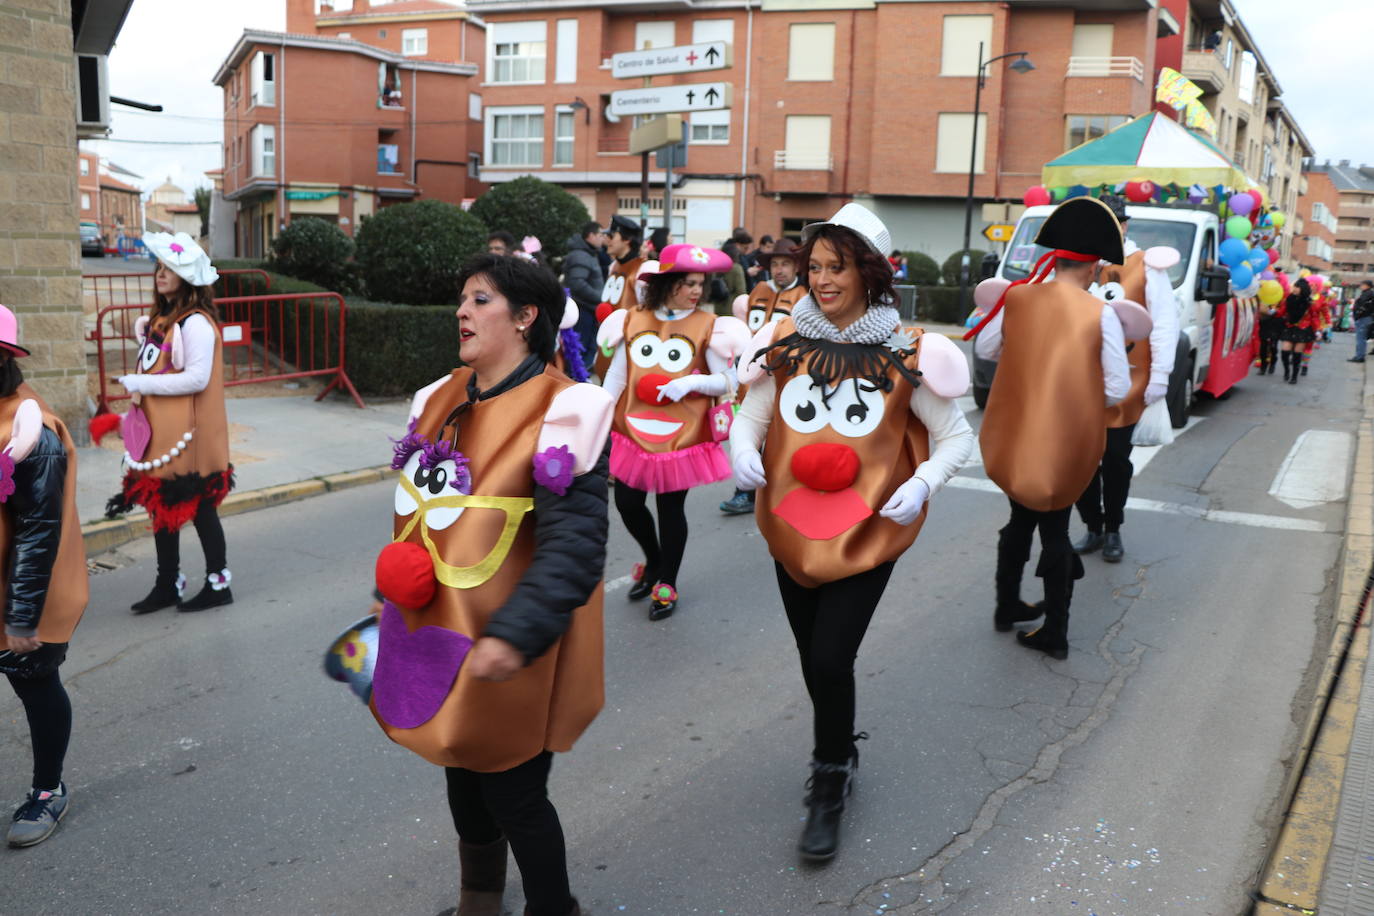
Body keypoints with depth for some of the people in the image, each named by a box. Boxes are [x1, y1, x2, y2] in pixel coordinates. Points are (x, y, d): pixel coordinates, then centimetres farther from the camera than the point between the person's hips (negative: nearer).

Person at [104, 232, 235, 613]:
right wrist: (139, 391, 1)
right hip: (159, 432, 9)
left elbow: (197, 379, -23)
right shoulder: (160, 319, 13)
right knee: (162, 506, 14)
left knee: (198, 507, 1)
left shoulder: (196, 324, -15)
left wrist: (141, 383, -18)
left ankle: (218, 584, 15)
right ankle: (167, 585, 25)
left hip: (187, 434, -9)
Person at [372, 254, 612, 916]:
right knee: (461, 773, 22)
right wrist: (398, 577, 11)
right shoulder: (440, 401, 6)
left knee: (513, 795, 6)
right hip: (437, 636, 7)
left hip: (506, 658, -7)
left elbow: (574, 544, -24)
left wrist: (514, 635, -31)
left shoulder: (559, 413, -18)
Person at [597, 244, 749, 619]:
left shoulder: (707, 325, -5)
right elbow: (615, 376, 6)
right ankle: (653, 562, 38)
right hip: (632, 431, 3)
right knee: (627, 503, 9)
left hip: (681, 436, -3)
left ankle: (666, 584, 26)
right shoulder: (633, 320, 2)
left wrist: (692, 382, -22)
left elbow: (728, 382, -5)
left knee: (671, 509, 5)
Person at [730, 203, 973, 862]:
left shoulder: (903, 355, -8)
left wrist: (923, 484, -19)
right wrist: (743, 448, -15)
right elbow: (751, 414, 7)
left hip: (867, 535, -3)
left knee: (831, 660, -7)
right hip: (792, 530, 3)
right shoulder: (786, 342, -1)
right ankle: (840, 753, 44)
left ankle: (829, 789, 18)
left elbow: (957, 436, -1)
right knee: (814, 661, 15)